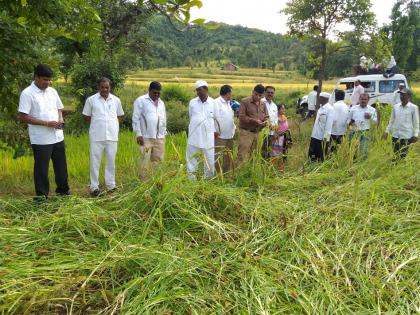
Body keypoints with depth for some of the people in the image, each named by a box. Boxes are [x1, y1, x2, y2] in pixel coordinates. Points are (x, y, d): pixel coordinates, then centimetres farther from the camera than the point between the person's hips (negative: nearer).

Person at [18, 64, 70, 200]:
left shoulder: (52, 91, 9)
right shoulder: (27, 93, -11)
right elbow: (23, 117, -15)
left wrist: (61, 119, -4)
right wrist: (47, 123, -19)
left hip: (58, 137, 6)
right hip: (41, 140, -6)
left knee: (61, 165, 14)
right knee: (41, 168, 4)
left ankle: (63, 189, 28)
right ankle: (41, 194, 16)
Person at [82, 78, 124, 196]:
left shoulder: (116, 100, 5)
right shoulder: (91, 99, -1)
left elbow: (120, 116, 17)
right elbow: (86, 116, 7)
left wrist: (114, 126, 5)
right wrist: (96, 125, 3)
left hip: (112, 136, 2)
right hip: (96, 137, -2)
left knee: (111, 161, 9)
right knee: (95, 162, 3)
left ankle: (111, 185, 19)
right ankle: (94, 186, 11)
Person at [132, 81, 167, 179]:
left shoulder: (161, 103, 17)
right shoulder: (141, 101, -2)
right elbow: (136, 119, -6)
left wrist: (164, 134, 16)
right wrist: (138, 134, -12)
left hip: (159, 137, 6)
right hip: (146, 137, -6)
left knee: (158, 160, 7)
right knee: (144, 161, -4)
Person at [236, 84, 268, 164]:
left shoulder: (263, 104, 14)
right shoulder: (245, 101, -4)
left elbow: (266, 117, 19)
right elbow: (242, 116, -11)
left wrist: (265, 122, -5)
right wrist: (254, 120, -20)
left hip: (258, 133, 6)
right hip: (246, 132, -6)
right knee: (243, 155, -11)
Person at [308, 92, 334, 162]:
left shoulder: (329, 109, -15)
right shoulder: (321, 108, 12)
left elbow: (329, 124, -19)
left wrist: (326, 136, -22)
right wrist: (313, 133, 16)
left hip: (323, 137, -8)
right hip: (315, 136, 8)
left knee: (321, 157, 4)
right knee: (312, 155, 15)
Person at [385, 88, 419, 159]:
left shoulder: (413, 108, -4)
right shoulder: (395, 106, 7)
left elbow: (416, 122, 0)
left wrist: (415, 135, -6)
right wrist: (387, 131, 12)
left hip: (406, 136, -4)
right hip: (395, 135, 4)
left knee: (403, 156, -2)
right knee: (396, 154, 9)